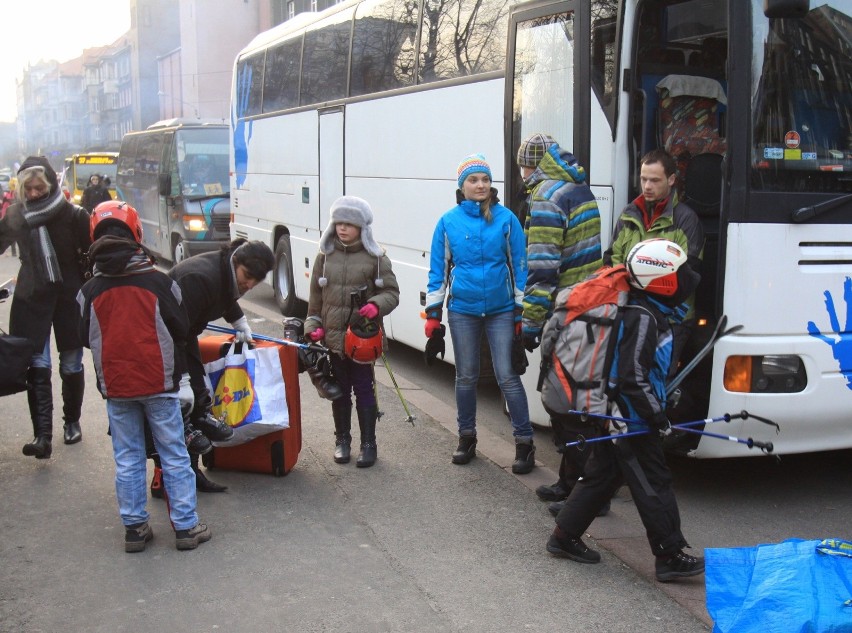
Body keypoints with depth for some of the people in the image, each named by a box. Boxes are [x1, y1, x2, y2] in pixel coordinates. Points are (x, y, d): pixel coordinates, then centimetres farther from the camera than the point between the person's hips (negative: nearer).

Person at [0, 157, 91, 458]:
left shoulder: (73, 215, -11)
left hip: (71, 296, -2)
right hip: (31, 297, 2)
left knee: (71, 365, 10)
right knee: (37, 366, -6)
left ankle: (72, 422, 29)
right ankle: (42, 435, -8)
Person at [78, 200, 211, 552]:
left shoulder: (90, 291, -6)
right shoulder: (159, 282, -10)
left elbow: (86, 339, 4)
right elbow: (181, 329, -3)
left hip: (115, 388, 2)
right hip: (159, 384, -1)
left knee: (128, 460, 12)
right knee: (174, 456, 7)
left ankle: (134, 528, 18)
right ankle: (186, 527, 12)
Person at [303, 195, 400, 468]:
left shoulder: (376, 257, -4)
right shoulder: (326, 255, 6)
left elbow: (391, 292, -2)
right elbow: (316, 295, 11)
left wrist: (376, 305, -22)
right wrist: (313, 325, 3)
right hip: (333, 337, 3)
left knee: (364, 390, 4)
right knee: (339, 391, 13)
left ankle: (368, 444, 14)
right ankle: (342, 439, 26)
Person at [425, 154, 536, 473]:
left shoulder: (506, 218, -3)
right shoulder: (448, 222, 0)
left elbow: (520, 266, 1)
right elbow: (437, 270, 6)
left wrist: (522, 312, -1)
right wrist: (433, 313, 3)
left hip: (501, 310, -2)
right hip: (462, 310, 2)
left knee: (508, 377, -4)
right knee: (466, 377, 13)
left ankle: (524, 442, 6)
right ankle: (466, 437, 28)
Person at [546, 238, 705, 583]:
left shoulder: (649, 312, 11)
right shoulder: (643, 318, -22)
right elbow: (632, 378, -25)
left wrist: (660, 401, 25)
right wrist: (657, 416, -19)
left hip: (618, 418, 10)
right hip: (631, 421, -10)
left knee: (603, 475, 16)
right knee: (653, 484, -2)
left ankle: (564, 537, 24)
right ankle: (670, 556, 7)